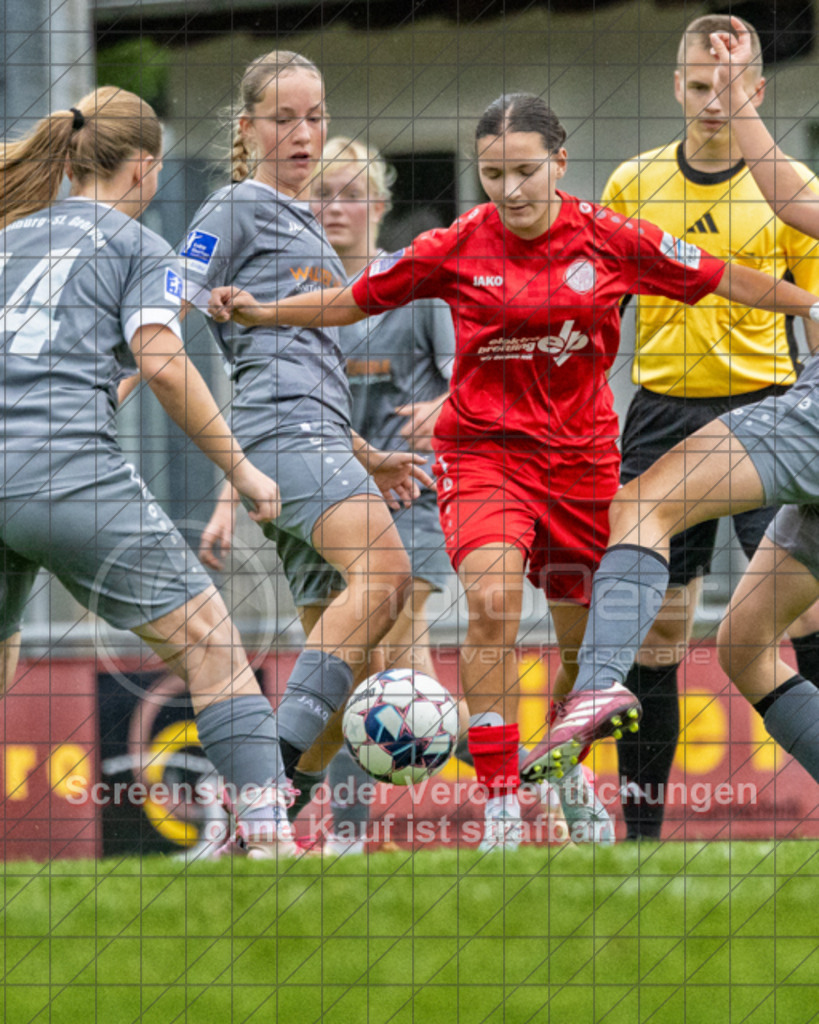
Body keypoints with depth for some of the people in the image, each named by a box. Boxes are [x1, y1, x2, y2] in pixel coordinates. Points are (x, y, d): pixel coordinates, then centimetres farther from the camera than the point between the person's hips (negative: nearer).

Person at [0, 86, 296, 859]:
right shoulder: (136, 247, 7)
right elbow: (161, 362, -7)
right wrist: (238, 468, -1)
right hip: (72, 472, -5)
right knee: (207, 641, 1)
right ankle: (266, 832, -10)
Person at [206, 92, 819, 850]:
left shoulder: (612, 240, -6)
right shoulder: (457, 249, -7)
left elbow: (723, 281, 5)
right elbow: (353, 301, 4)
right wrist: (258, 312, -4)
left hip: (581, 459, 2)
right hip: (485, 451, -2)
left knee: (586, 638, 8)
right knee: (492, 603, -26)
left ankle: (565, 765, 39)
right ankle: (500, 803, -22)